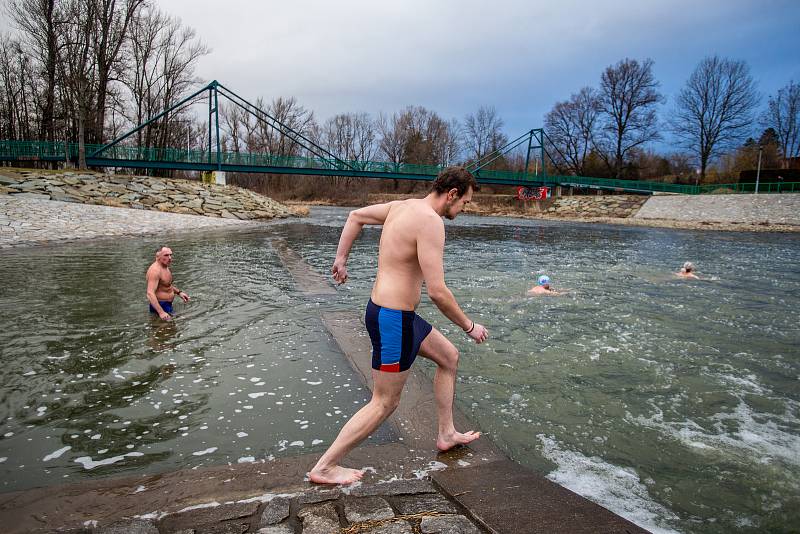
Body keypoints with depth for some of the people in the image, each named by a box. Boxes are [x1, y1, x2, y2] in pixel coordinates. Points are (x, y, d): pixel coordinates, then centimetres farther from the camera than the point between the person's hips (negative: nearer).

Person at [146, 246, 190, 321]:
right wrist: (161, 312, -42)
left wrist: (179, 292, 12)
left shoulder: (165, 266, 7)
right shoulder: (155, 270, -25)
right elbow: (150, 294, -34)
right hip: (160, 306, -10)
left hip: (168, 305, 10)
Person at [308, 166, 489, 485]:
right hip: (393, 320, -10)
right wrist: (469, 326, -11)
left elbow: (356, 216, 21)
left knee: (449, 357, 22)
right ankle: (325, 467, 15)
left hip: (391, 312, 10)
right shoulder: (430, 221, -21)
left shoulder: (402, 206, 8)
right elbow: (437, 292, -25)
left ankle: (446, 434, 35)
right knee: (385, 403, 4)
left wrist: (341, 259, 24)